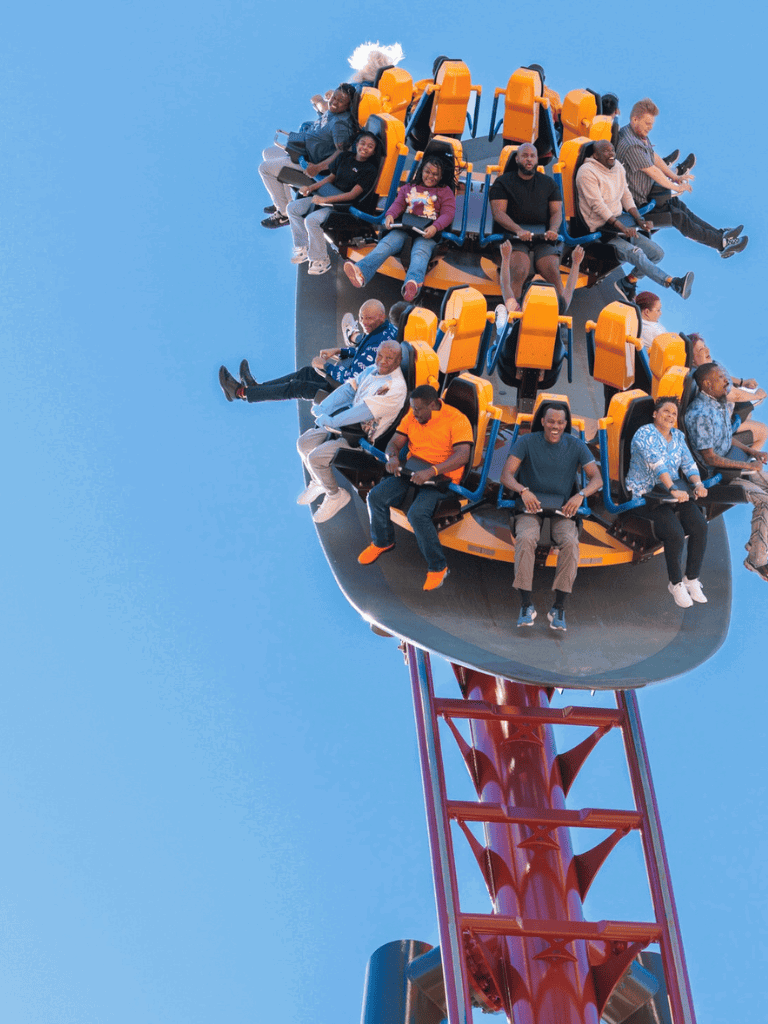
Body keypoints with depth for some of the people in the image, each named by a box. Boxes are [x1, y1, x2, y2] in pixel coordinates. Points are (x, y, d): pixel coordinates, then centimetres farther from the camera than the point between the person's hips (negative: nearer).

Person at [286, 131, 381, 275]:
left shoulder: (370, 170, -12)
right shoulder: (344, 157, 8)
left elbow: (352, 195, -18)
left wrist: (325, 199, -23)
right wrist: (311, 188, 0)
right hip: (328, 197, 8)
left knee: (312, 220, -30)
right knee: (292, 208, -1)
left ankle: (321, 260, -16)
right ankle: (303, 248, 7)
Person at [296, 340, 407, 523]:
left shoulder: (396, 387, -23)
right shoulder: (371, 371, 6)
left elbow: (366, 410, -27)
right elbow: (348, 389, 3)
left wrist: (333, 421, -28)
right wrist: (323, 408, -12)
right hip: (347, 424, 8)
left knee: (316, 457, -20)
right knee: (304, 443, 6)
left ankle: (335, 495, 4)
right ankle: (318, 482, 31)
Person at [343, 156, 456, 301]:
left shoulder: (445, 191, 16)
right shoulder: (408, 188, 27)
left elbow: (448, 214, 5)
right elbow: (398, 204, 17)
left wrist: (435, 227, -16)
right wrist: (390, 215, -8)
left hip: (427, 231, -3)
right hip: (405, 228, 3)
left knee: (420, 252, -36)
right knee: (387, 243, -27)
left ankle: (414, 283, -67)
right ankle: (361, 273, -51)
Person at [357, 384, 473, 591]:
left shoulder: (457, 420, -15)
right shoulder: (412, 416, 7)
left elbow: (463, 455, -26)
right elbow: (394, 442, 10)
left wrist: (431, 471, -37)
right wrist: (392, 457, -16)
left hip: (442, 477, -7)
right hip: (412, 471, 7)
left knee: (417, 513, -31)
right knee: (376, 496, -14)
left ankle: (437, 567, -15)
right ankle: (382, 541, 15)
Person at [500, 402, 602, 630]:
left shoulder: (576, 446, 4)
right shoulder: (526, 442, 0)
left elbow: (597, 479, -2)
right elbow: (506, 475, -8)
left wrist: (581, 495, -23)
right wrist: (523, 490, -30)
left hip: (562, 510, 1)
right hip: (530, 509, -1)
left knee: (570, 543, -31)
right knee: (525, 539, -34)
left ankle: (558, 608, -27)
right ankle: (526, 605, -30)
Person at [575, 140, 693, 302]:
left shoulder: (617, 166, 11)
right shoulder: (587, 172, -14)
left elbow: (626, 195, 17)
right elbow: (597, 205, -20)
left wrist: (639, 220, 2)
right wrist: (621, 227, -25)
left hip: (619, 222, 9)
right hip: (600, 230, -9)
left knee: (657, 253, -1)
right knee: (635, 253, -28)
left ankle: (627, 283, 7)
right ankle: (673, 283, -38)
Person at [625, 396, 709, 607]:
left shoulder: (678, 436, 14)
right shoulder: (645, 434, -10)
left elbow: (688, 463, 9)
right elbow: (657, 464, -23)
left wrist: (698, 483, -12)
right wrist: (673, 490, -35)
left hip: (675, 491, 7)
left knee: (699, 526, -17)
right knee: (675, 533, -26)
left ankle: (692, 580, -4)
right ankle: (676, 584, -8)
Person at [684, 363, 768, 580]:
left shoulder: (721, 403, 5)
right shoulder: (700, 414, -26)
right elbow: (710, 458, -24)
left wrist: (750, 450, 4)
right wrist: (748, 466, -17)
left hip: (734, 461, 10)